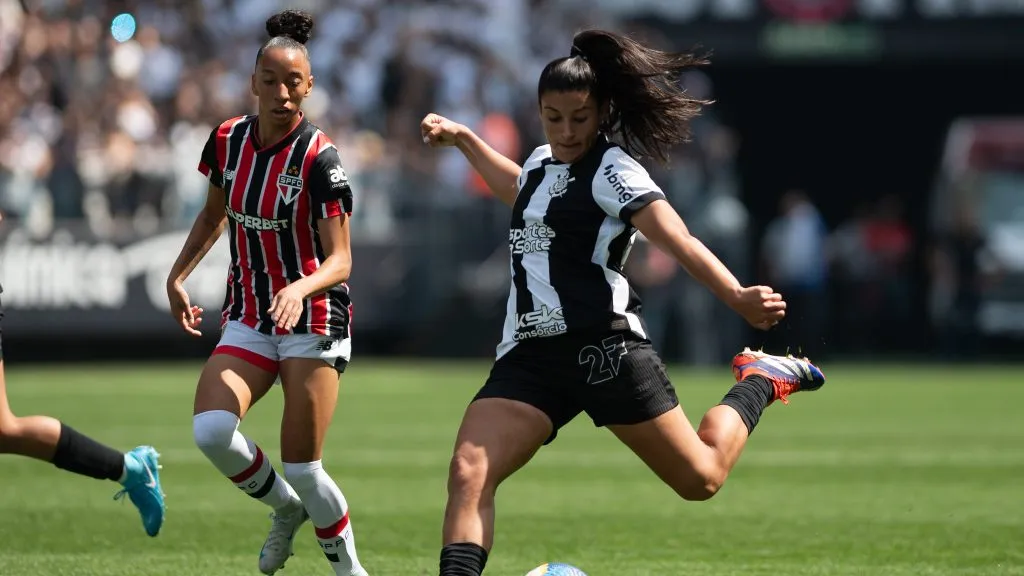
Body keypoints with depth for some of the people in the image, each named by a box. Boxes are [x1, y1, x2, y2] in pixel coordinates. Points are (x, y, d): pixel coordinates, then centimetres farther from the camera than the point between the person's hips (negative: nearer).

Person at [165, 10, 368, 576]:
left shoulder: (318, 157, -16)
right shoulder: (227, 140, 0)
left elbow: (339, 260, -19)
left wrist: (300, 288, -38)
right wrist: (177, 276, 10)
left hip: (313, 318, -5)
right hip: (248, 318, 5)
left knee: (302, 468, -9)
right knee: (210, 429, -20)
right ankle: (286, 509, 8)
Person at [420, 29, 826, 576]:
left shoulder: (612, 169, -8)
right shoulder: (542, 161, 14)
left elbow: (680, 243, -22)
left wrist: (737, 296, -37)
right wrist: (461, 137, 47)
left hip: (602, 347, -6)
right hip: (529, 355, 6)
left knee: (701, 479, 3)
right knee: (468, 474, -16)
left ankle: (760, 381, 29)